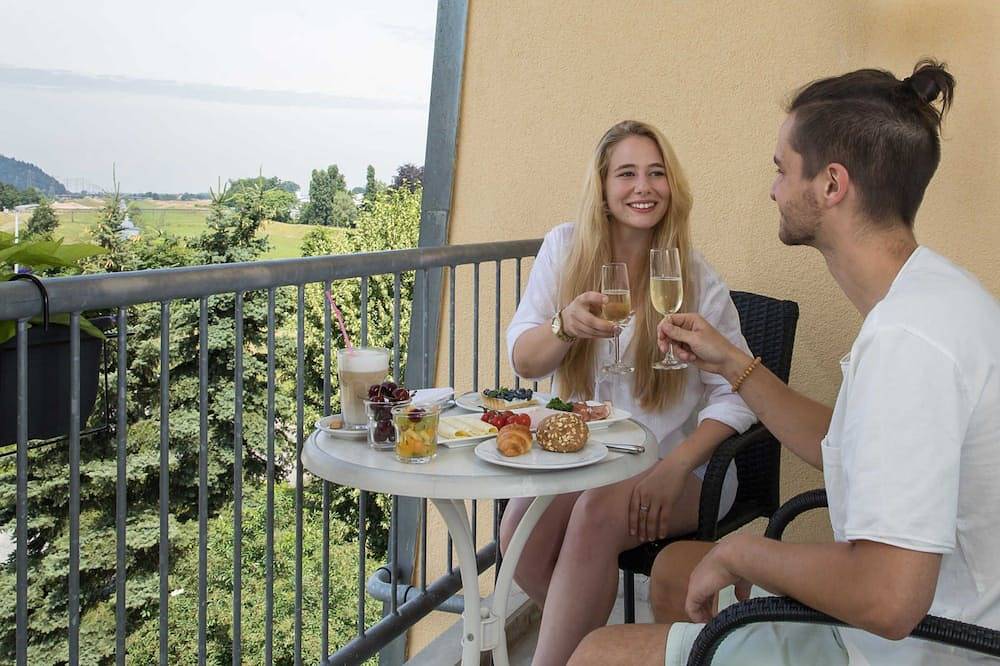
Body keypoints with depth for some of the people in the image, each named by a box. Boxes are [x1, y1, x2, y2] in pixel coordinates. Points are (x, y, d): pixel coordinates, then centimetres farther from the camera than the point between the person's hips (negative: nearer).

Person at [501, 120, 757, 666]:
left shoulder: (696, 281, -7)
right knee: (520, 527, -24)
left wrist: (675, 467, -21)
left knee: (599, 512, -32)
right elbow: (523, 361, -2)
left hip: (678, 466, -2)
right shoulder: (564, 248, 0)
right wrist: (566, 325, -25)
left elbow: (734, 394, -7)